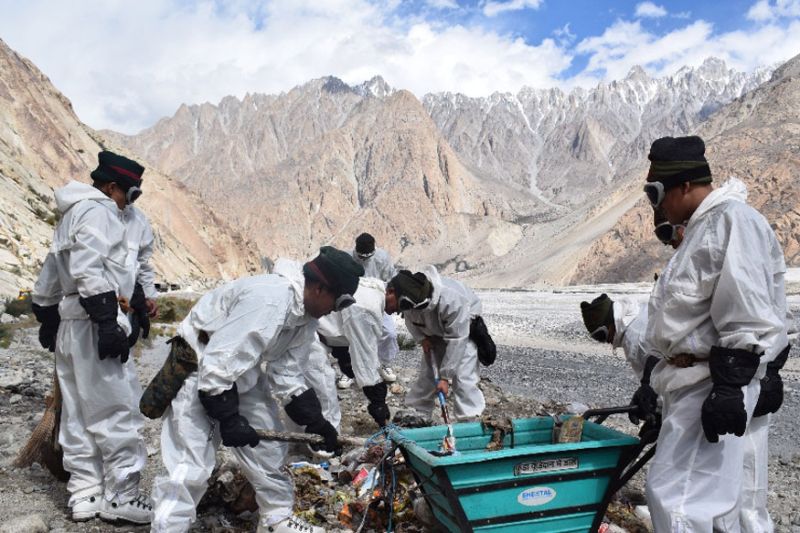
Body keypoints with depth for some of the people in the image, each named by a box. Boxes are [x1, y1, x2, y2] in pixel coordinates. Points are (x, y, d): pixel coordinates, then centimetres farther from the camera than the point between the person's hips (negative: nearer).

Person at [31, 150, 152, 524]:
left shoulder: (72, 215, 23)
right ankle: (121, 496, -1)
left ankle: (84, 495, 17)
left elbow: (49, 276, 26)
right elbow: (89, 271, -21)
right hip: (93, 321, -10)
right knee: (119, 409, -6)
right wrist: (107, 322, -25)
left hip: (70, 322, 10)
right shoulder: (97, 210, -8)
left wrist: (46, 318, 30)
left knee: (79, 413, 11)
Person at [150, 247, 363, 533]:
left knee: (268, 446, 13)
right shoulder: (268, 300, -34)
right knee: (190, 465, -11)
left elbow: (286, 373, 1)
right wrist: (229, 419, -24)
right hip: (199, 371, -9)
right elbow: (217, 365, -33)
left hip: (242, 372, 9)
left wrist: (314, 419, -4)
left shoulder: (306, 314, -4)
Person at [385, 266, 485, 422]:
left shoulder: (451, 302, -44)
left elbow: (456, 341, -35)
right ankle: (416, 415, 21)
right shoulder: (408, 297, -28)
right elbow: (409, 317, -1)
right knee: (427, 373, 7)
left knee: (462, 377, -17)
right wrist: (422, 338, -16)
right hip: (435, 331, 5)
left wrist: (445, 377, -31)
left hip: (464, 325, -5)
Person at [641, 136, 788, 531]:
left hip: (713, 384, -11)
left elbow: (745, 319, -23)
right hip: (692, 380, 11)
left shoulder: (733, 221, -14)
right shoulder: (703, 227, 18)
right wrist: (656, 383, 25)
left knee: (676, 497, -12)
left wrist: (729, 387, -25)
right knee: (708, 496, 18)